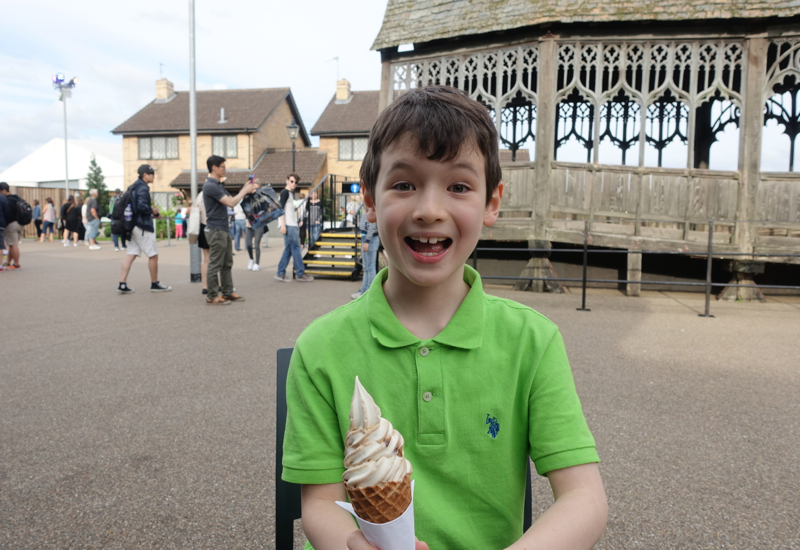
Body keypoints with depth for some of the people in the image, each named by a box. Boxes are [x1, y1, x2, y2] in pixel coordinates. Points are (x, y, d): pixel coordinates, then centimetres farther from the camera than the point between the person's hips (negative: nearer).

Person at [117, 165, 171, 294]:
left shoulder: (133, 187, 17)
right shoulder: (142, 188, -14)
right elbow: (142, 206, -27)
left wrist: (151, 211, 15)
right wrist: (152, 210, -8)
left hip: (134, 225, 9)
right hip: (143, 226, -9)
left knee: (131, 254, 6)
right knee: (153, 255, 2)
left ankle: (122, 284, 2)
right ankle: (155, 284, 12)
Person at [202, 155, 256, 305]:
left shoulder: (219, 185, 16)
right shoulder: (210, 186, -16)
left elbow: (230, 200, 16)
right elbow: (231, 203, -20)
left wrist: (245, 189, 6)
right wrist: (245, 191, -7)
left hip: (224, 229, 10)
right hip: (216, 230, -10)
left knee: (227, 264, 13)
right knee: (215, 265, -4)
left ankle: (227, 292, 19)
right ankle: (212, 296, 4)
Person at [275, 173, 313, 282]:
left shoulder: (291, 193, 21)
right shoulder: (285, 192, -6)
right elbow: (281, 209, -15)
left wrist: (296, 228, 21)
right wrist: (283, 225, -21)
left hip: (292, 225, 9)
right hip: (288, 225, -9)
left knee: (289, 249, 8)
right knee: (295, 248, -8)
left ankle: (280, 273, 10)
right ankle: (301, 274, -5)